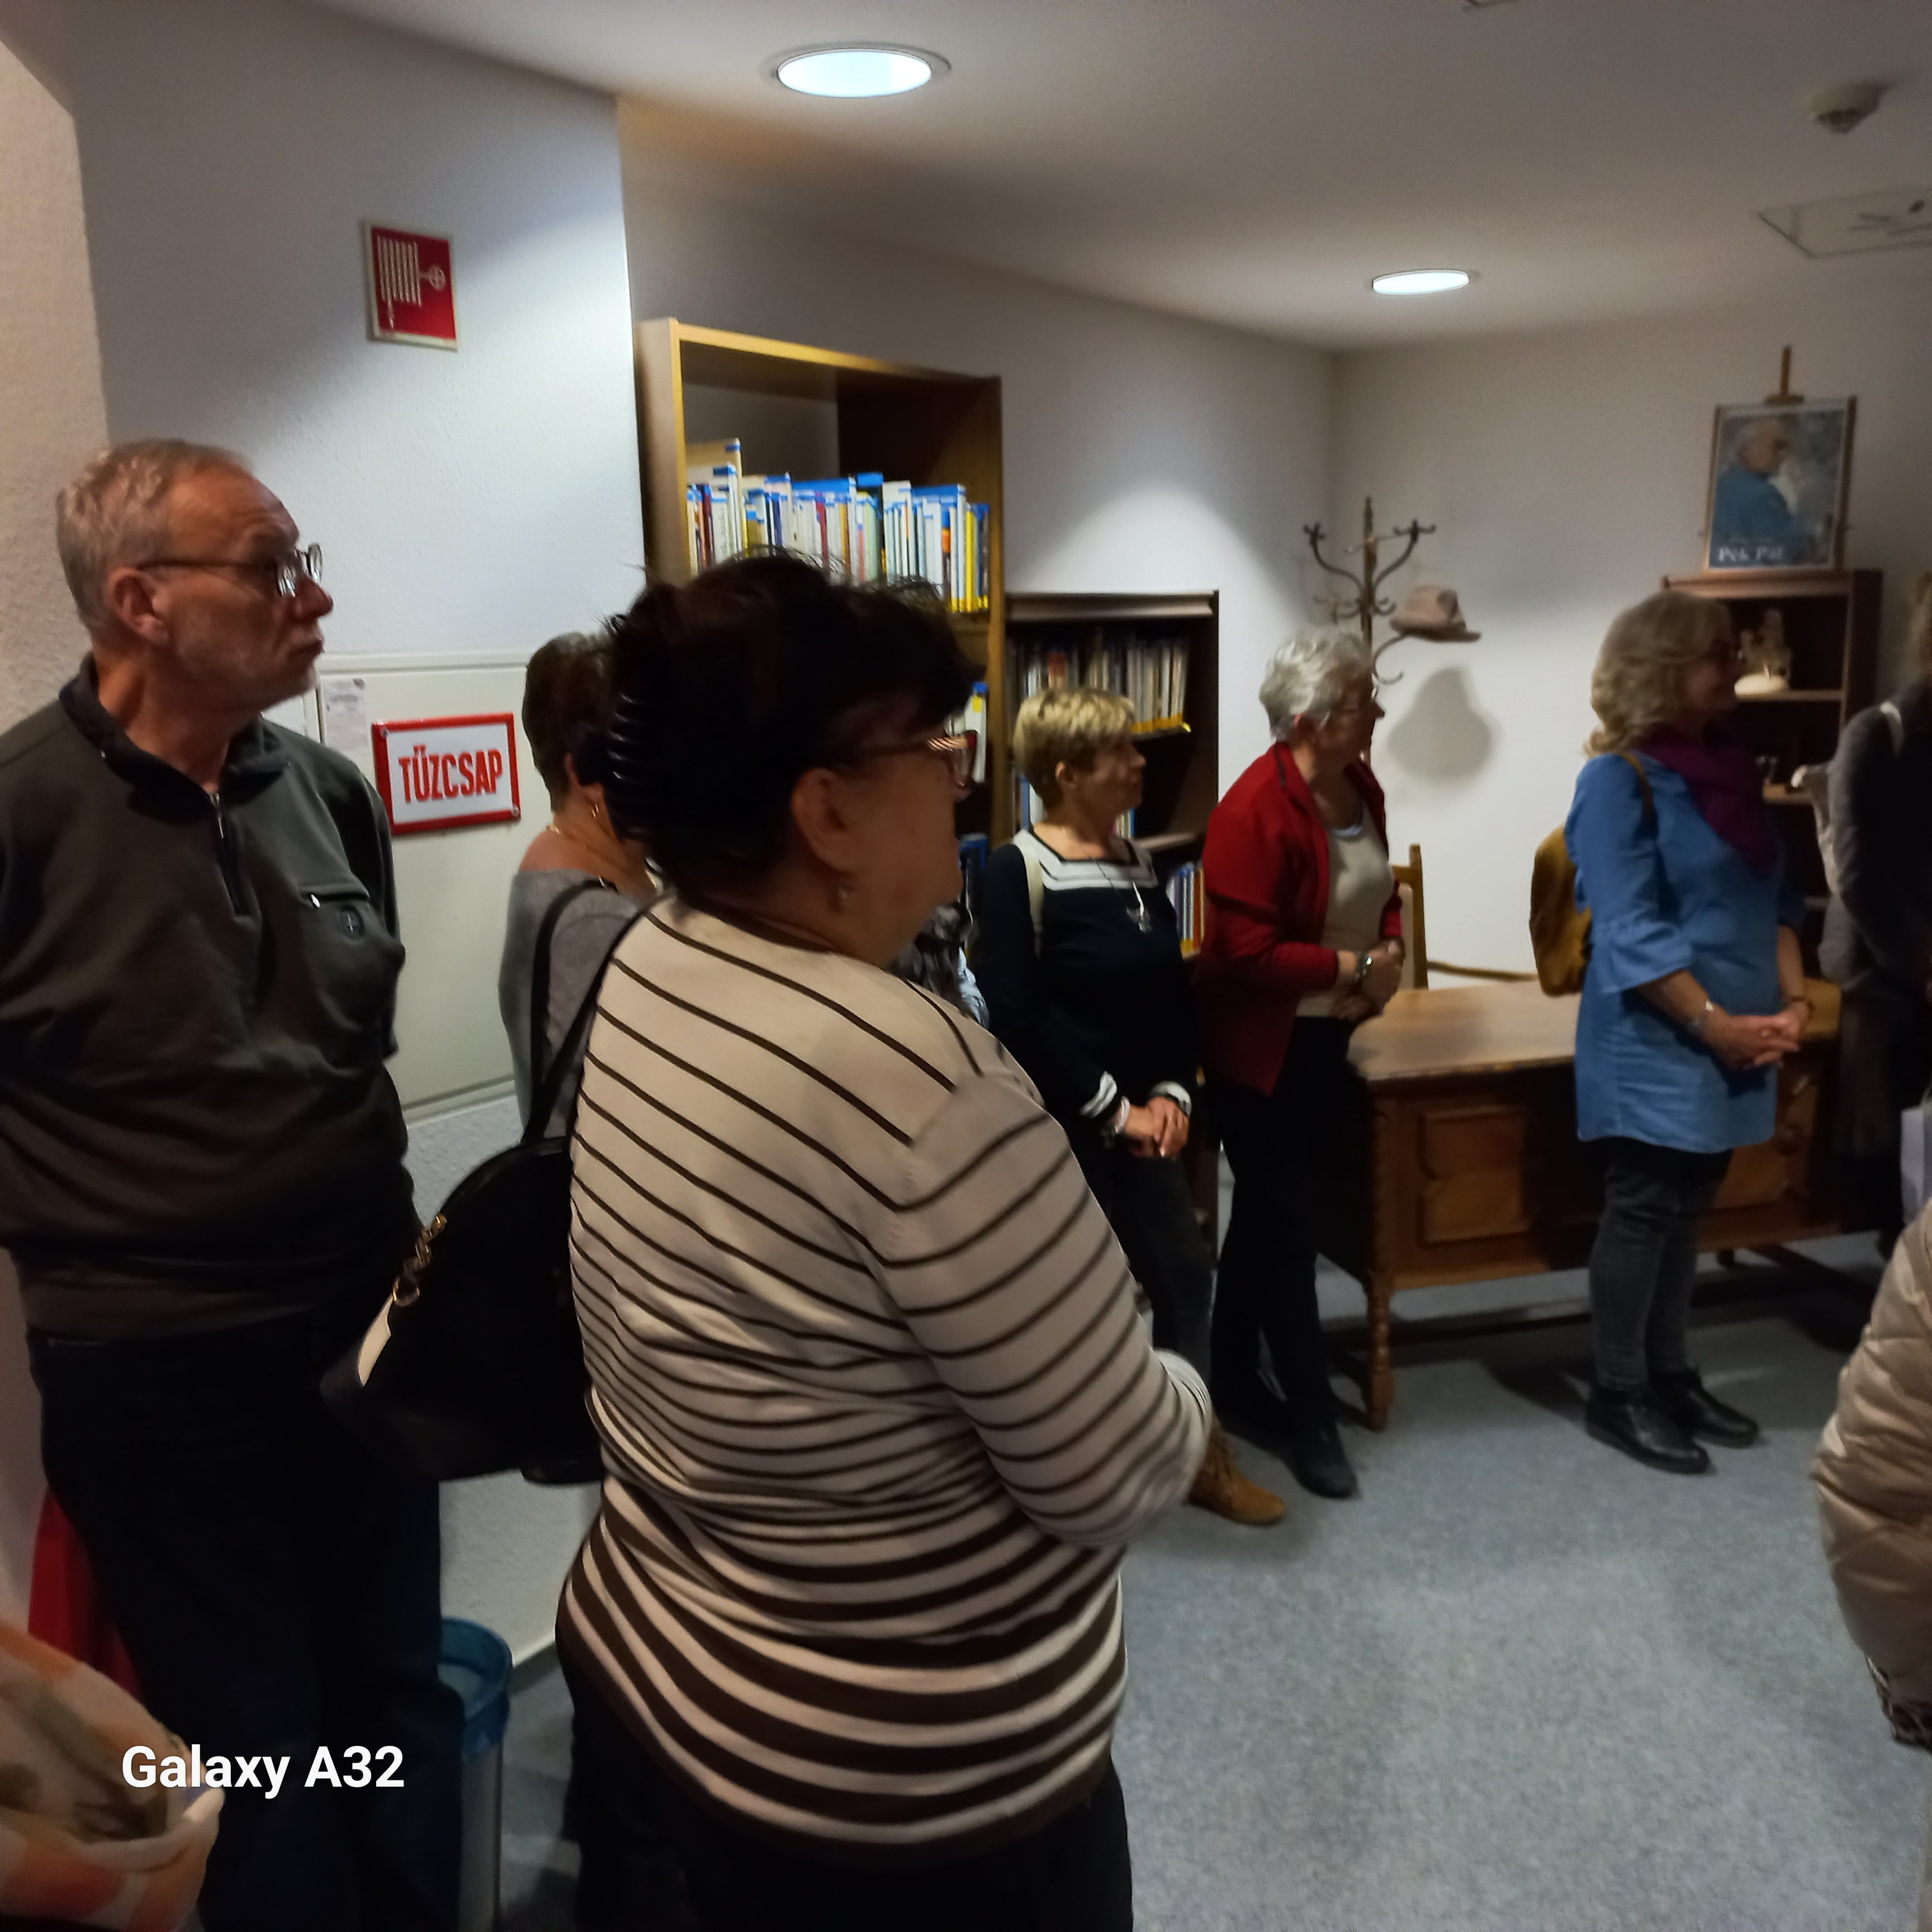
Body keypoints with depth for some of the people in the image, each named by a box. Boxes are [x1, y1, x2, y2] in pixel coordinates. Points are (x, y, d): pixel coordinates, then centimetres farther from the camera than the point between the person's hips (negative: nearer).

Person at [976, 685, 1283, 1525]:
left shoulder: (1136, 863, 9)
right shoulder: (1017, 871, -13)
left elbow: (1173, 988, 11)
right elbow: (1018, 1018, -19)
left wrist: (1171, 1092, -4)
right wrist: (1113, 1108, -15)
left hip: (1138, 1123, 7)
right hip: (1058, 1125, -7)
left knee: (1186, 1273, 13)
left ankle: (1200, 1455, 31)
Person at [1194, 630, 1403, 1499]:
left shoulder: (1360, 786, 3)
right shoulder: (1254, 809, -23)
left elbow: (1380, 891, 16)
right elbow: (1245, 951, -26)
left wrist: (1390, 952, -4)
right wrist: (1353, 966, -18)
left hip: (1327, 1036, 8)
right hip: (1261, 1047, -8)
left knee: (1271, 1213, 18)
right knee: (1286, 1227, 1)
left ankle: (1236, 1379, 33)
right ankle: (1310, 1414, 15)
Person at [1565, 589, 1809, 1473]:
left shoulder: (1729, 764, 9)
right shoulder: (1617, 779, -14)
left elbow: (1773, 892, 13)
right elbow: (1630, 934, -18)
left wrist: (1791, 999, 1)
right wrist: (1718, 1024, -18)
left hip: (1736, 1038, 7)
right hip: (1657, 1045, -7)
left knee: (1687, 1210, 15)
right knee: (1642, 1211, 1)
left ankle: (1670, 1373, 28)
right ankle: (1618, 1393, 15)